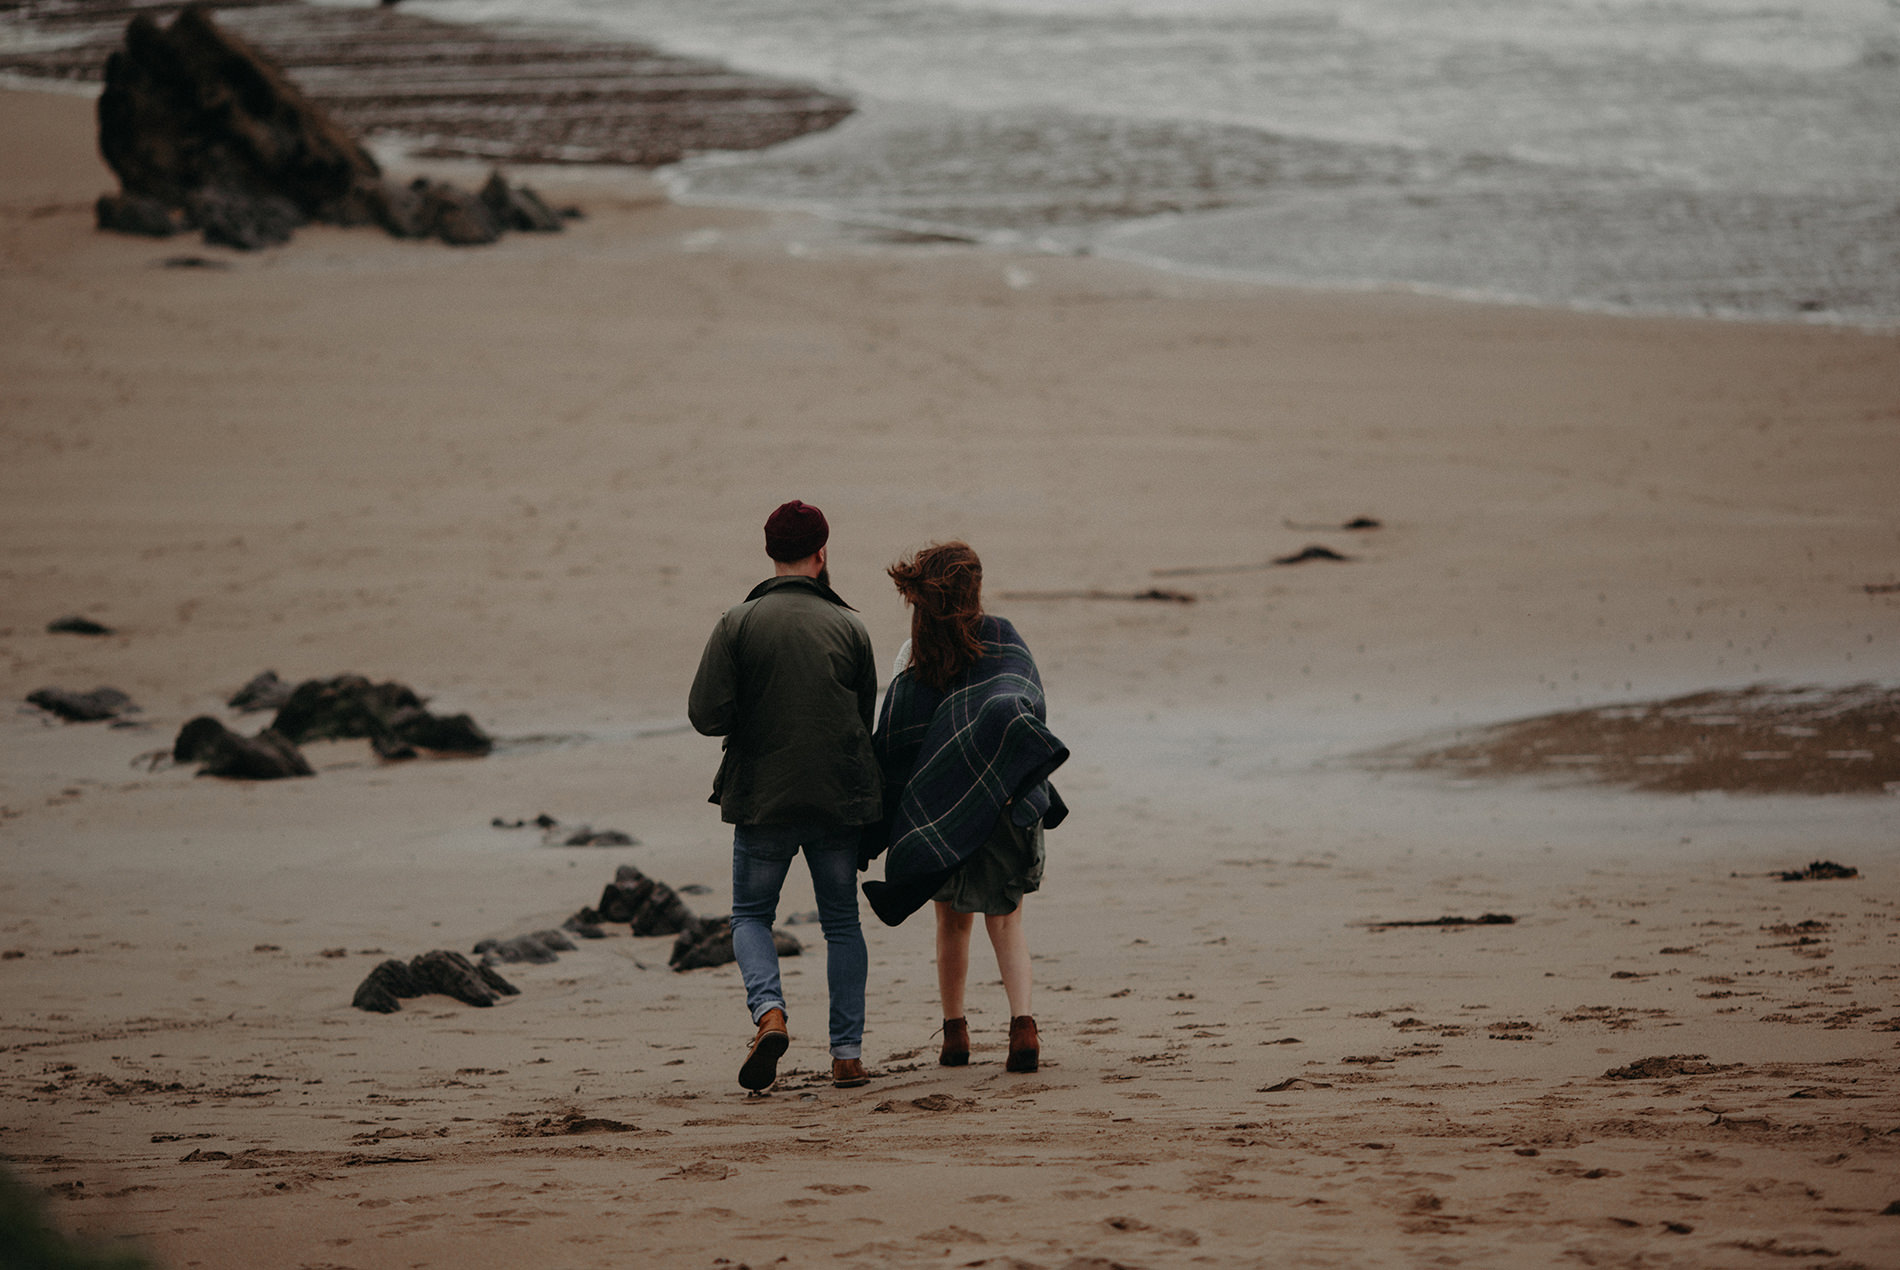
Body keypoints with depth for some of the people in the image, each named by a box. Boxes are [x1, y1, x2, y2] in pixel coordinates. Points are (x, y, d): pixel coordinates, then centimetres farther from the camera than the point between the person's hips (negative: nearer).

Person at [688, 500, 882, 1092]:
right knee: (842, 922, 14)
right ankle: (848, 1053, 8)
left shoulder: (738, 624, -7)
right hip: (839, 798, 2)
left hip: (763, 797, -2)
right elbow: (866, 717, 7)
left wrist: (749, 722, 9)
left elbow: (705, 715, -12)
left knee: (751, 915, 13)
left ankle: (768, 1012, -14)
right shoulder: (850, 628, 0)